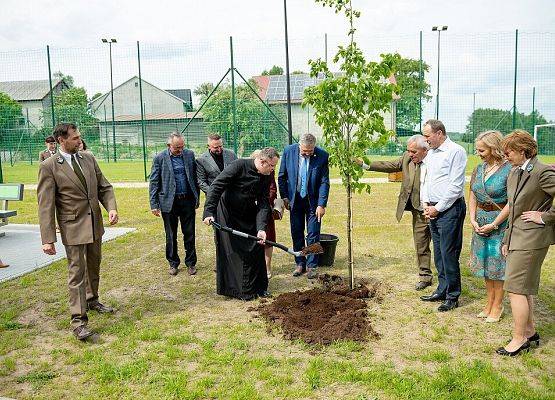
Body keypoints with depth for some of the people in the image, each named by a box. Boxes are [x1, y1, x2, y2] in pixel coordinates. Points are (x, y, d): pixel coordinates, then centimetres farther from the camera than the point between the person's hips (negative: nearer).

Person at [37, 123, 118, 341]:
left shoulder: (88, 159, 5)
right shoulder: (49, 166, -11)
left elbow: (104, 187, 8)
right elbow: (45, 205, -13)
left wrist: (111, 207, -12)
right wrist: (47, 239, -17)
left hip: (95, 224, 6)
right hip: (73, 227, -6)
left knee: (94, 267, 20)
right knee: (77, 272, -2)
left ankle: (92, 300, 41)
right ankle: (78, 320, 6)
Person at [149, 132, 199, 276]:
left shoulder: (189, 155, 3)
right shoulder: (160, 158, -5)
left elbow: (195, 177, 8)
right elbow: (154, 183, -3)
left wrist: (196, 198, 8)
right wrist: (154, 205, -7)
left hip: (187, 200, 2)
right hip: (169, 202, -1)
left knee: (189, 234, 7)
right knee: (171, 236, 10)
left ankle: (191, 263, 20)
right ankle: (173, 263, 25)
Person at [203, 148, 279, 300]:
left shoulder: (266, 177, -5)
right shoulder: (239, 166, -23)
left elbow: (263, 203, -8)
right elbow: (216, 187, -25)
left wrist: (261, 228, -20)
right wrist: (209, 212, -32)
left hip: (248, 216, 6)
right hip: (227, 214, -6)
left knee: (256, 249, 7)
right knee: (231, 252, -1)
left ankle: (258, 287, 22)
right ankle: (234, 288, 14)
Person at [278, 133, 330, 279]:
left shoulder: (322, 155, -13)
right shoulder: (289, 151, -9)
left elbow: (324, 182, -9)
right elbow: (282, 176, 1)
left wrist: (321, 204, -13)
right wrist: (284, 197, -1)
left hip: (313, 200, -2)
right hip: (295, 200, 2)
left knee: (313, 235, 1)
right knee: (296, 234, 8)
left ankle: (311, 265, 13)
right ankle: (300, 264, 21)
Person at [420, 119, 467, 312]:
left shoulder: (456, 151, -10)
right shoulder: (430, 153, 15)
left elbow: (456, 186, -15)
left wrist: (438, 208, -11)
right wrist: (425, 203, 7)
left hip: (450, 209, -8)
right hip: (433, 209, 8)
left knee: (449, 254, -3)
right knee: (439, 253, 13)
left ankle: (452, 296, 9)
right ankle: (442, 290, 25)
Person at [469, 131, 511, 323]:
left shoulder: (509, 170, -14)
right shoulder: (479, 169, 6)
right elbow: (472, 196, 9)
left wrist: (493, 224, -15)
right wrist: (473, 220, -2)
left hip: (501, 222, -6)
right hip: (481, 222, 6)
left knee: (498, 262, 2)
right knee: (485, 261, 13)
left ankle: (497, 305, 17)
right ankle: (489, 303, 27)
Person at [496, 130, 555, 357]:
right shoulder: (514, 173, 9)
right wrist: (507, 240, 16)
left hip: (531, 238, -9)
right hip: (517, 236, 9)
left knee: (516, 289, -4)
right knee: (524, 288, 18)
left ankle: (518, 340, 10)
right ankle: (530, 333, 32)